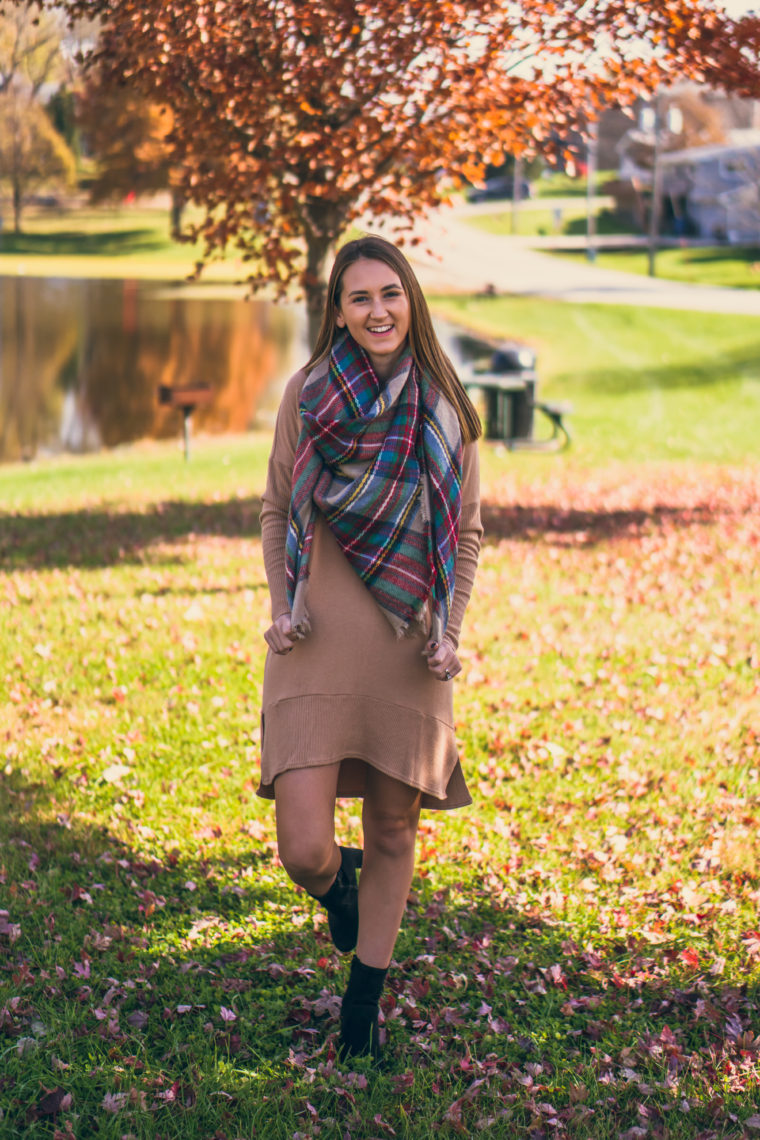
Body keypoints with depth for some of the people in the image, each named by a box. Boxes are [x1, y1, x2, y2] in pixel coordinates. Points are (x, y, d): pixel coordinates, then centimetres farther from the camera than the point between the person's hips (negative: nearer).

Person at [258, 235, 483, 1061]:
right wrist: (282, 606, -4)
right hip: (318, 645, -1)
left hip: (407, 650, 2)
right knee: (304, 852, -10)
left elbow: (466, 532, 12)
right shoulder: (308, 393, 2)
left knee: (394, 833, 9)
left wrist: (451, 632, -1)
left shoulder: (446, 406, 5)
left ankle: (364, 1001, 30)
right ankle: (337, 884, 29)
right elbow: (276, 510, 10)